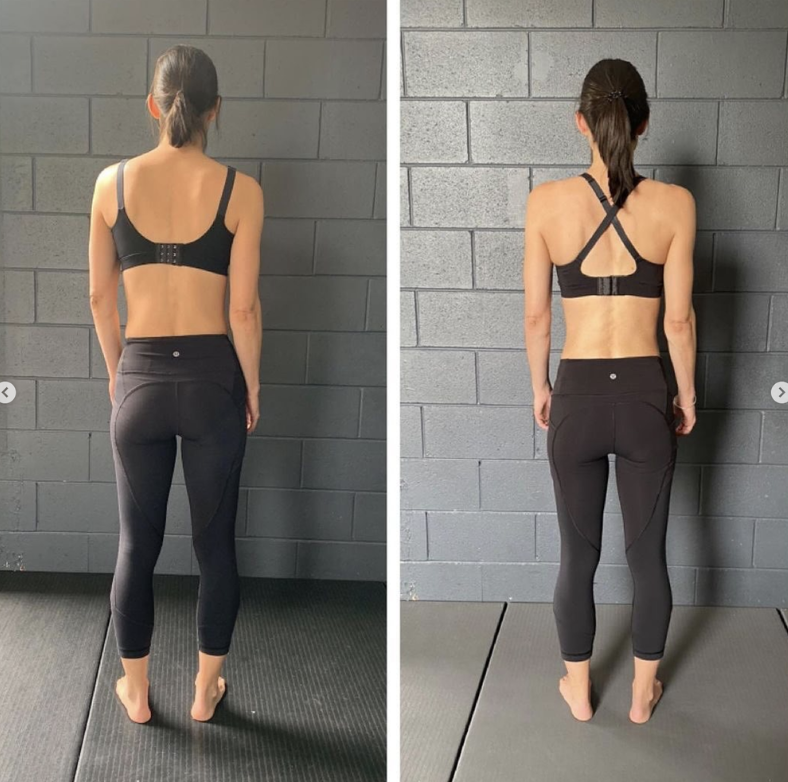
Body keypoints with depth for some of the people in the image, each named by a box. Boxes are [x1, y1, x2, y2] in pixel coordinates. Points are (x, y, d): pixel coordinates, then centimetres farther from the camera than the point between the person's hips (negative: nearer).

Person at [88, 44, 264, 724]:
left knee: (138, 543, 14)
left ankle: (136, 693, 28)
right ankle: (206, 690, 26)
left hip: (141, 380, 1)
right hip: (213, 378, -1)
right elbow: (244, 309, -8)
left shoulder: (113, 181, -2)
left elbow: (100, 297, 3)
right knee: (216, 540, 13)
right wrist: (253, 388, 6)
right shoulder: (240, 190, -8)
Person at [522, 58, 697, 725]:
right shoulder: (675, 203, -8)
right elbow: (679, 319, -3)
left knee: (579, 554, 16)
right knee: (648, 553, 15)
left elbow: (536, 314, -2)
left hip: (577, 397, 0)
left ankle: (579, 690, 31)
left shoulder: (547, 200, -7)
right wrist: (687, 394, 11)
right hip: (645, 396, 0)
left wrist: (540, 387, 13)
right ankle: (643, 693, 30)